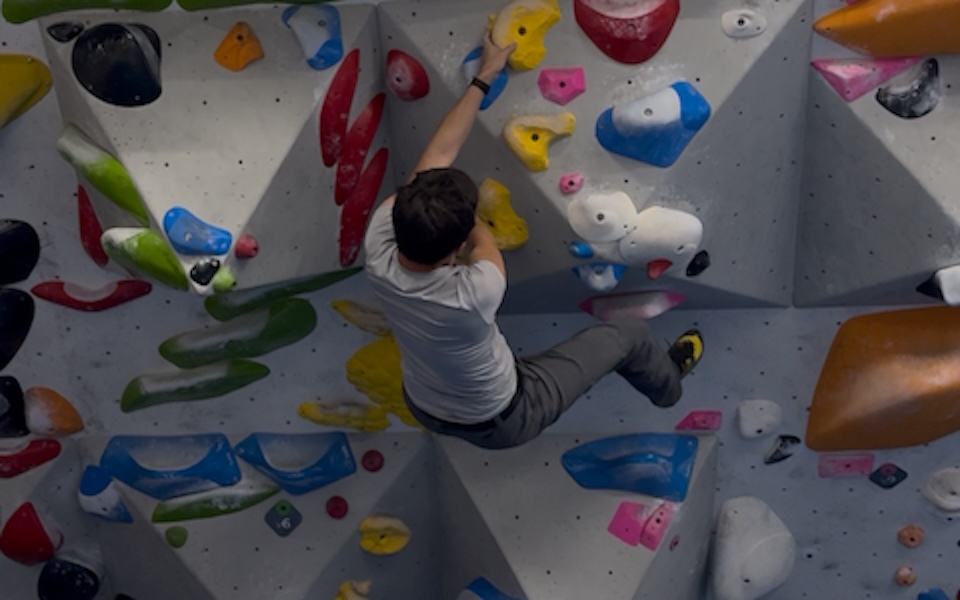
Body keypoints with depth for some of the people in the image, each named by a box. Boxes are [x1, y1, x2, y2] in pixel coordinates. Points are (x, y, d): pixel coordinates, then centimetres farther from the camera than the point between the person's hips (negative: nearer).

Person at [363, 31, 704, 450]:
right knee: (627, 334, 10)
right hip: (502, 424, -5)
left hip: (424, 410, 5)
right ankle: (667, 383, 46)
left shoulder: (378, 251, -30)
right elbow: (484, 241, -19)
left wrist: (484, 78, -10)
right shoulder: (472, 295, -45)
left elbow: (437, 154, -19)